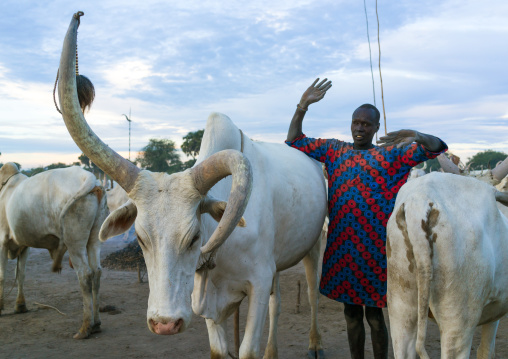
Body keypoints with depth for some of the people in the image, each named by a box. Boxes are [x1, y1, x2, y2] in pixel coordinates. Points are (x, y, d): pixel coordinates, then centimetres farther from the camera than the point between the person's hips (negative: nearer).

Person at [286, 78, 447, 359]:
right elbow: (295, 142, 13)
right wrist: (302, 106, -1)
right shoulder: (334, 151, 9)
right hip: (341, 249, 3)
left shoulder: (391, 154, 1)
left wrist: (417, 136, -29)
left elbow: (436, 148, -6)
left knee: (375, 315, 7)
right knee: (351, 312, 15)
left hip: (374, 249, -3)